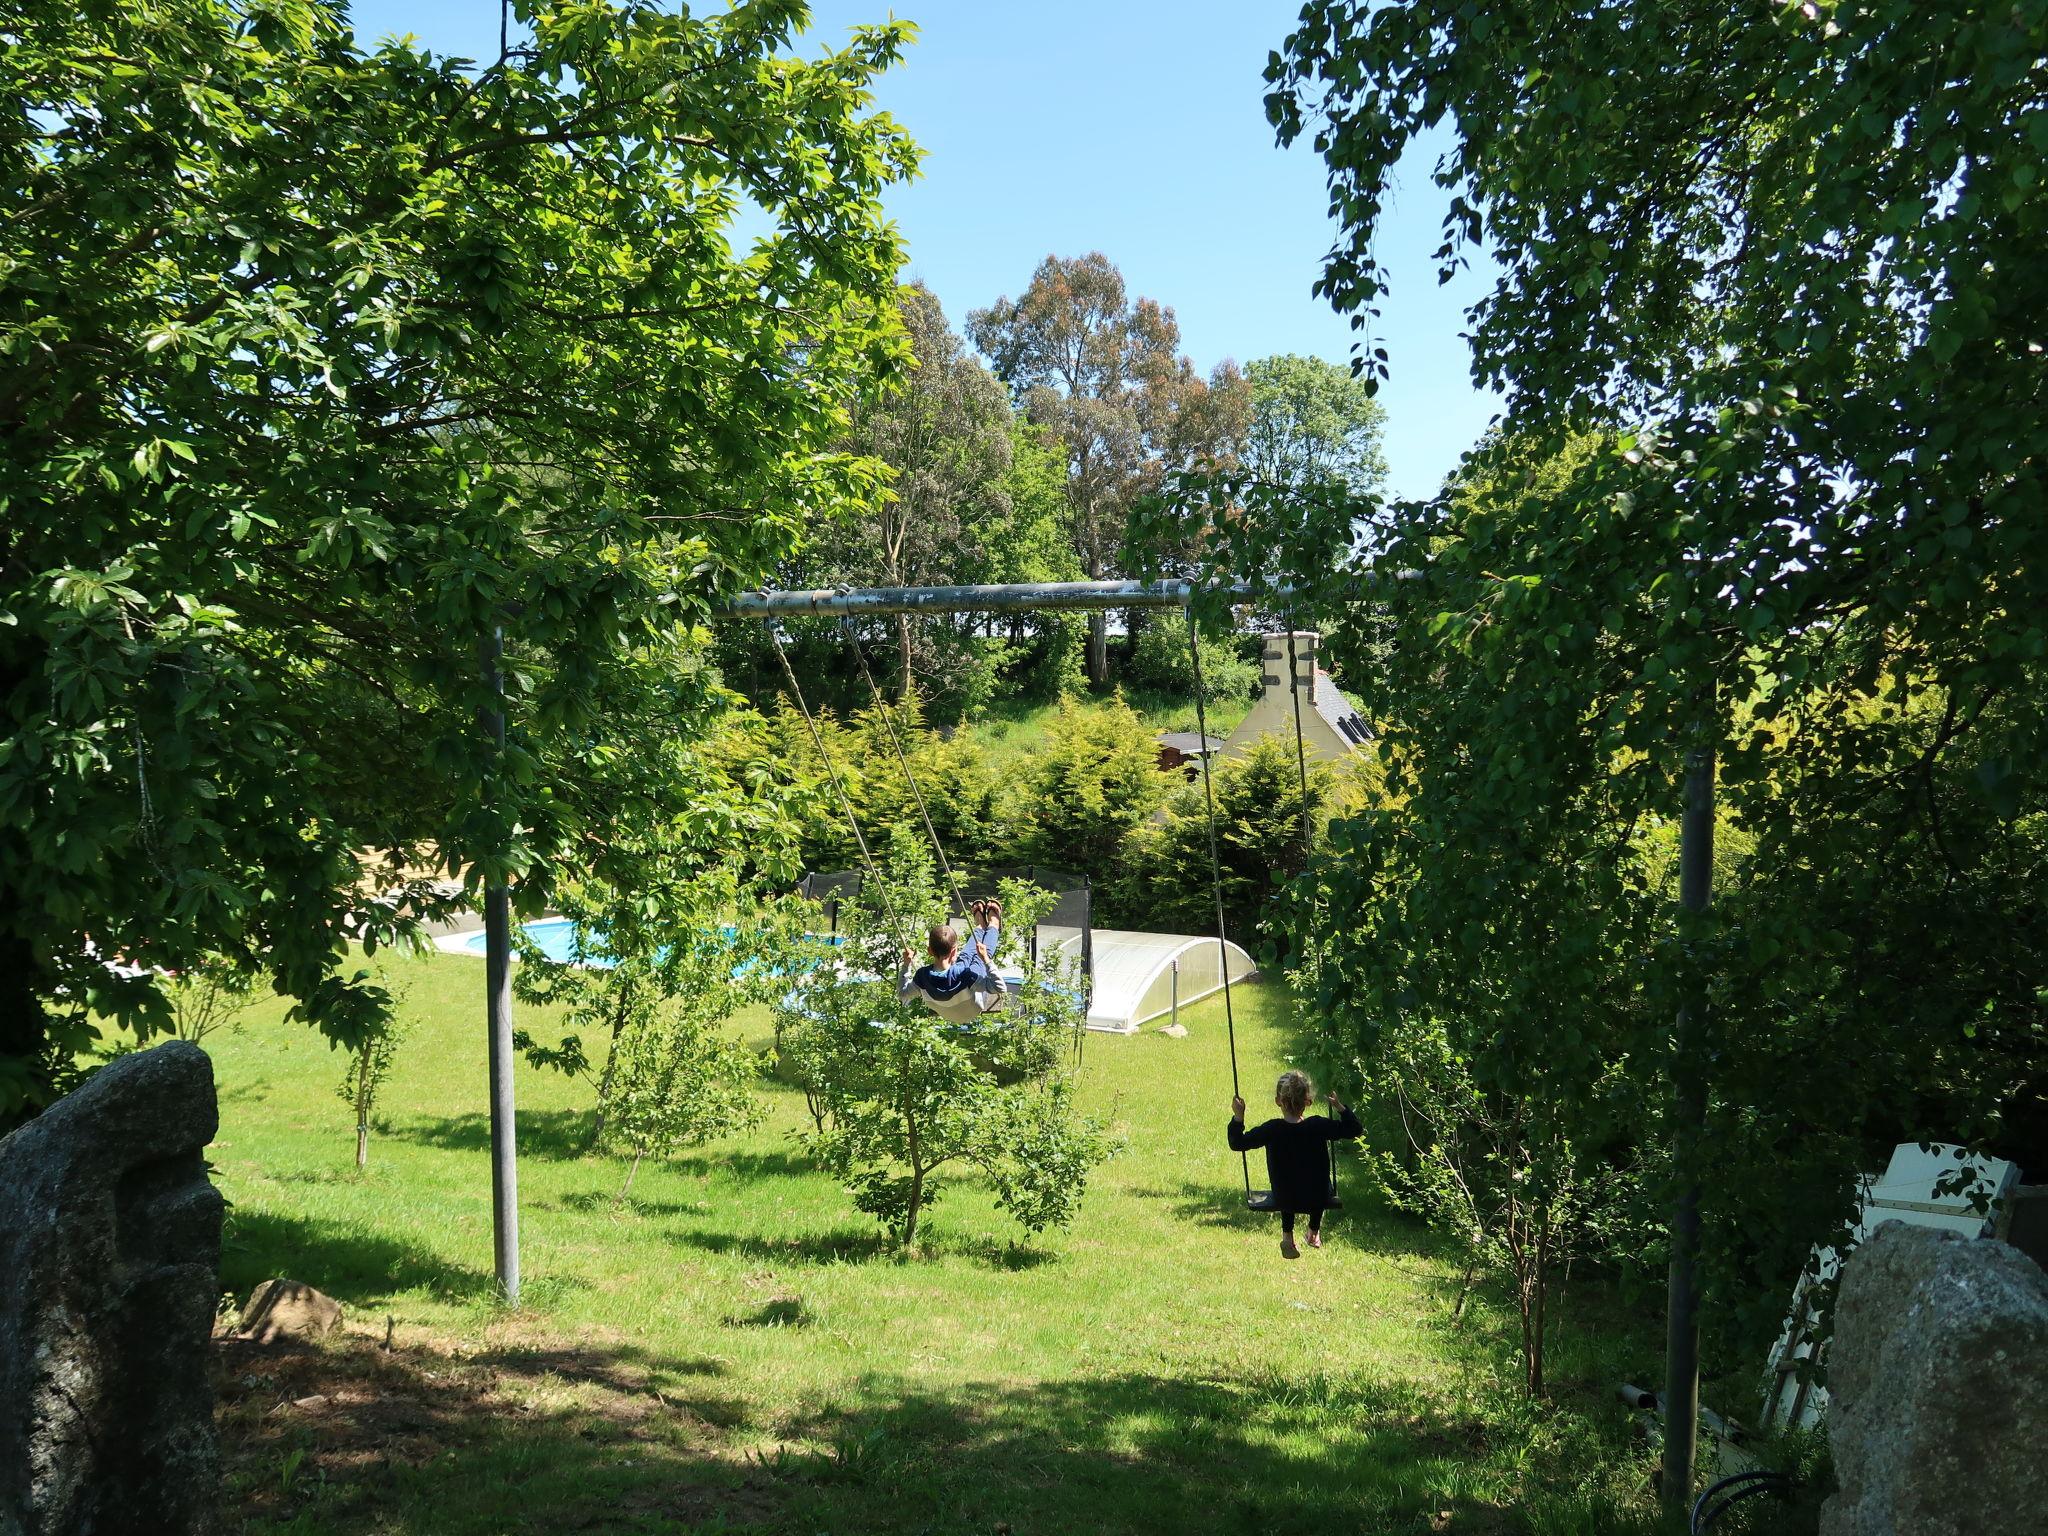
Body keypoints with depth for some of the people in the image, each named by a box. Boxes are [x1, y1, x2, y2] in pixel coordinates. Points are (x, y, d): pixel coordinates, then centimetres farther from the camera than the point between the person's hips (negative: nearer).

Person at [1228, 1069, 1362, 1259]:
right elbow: (1355, 1129, -6)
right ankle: (1314, 1233, 49)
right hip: (1317, 1199, 0)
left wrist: (1238, 1117, -5)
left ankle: (1287, 1235, 34)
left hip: (1284, 1200, 0)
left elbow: (1237, 1143, -11)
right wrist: (1340, 1107, 1)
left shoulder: (1271, 1130, -19)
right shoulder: (1319, 1126, -18)